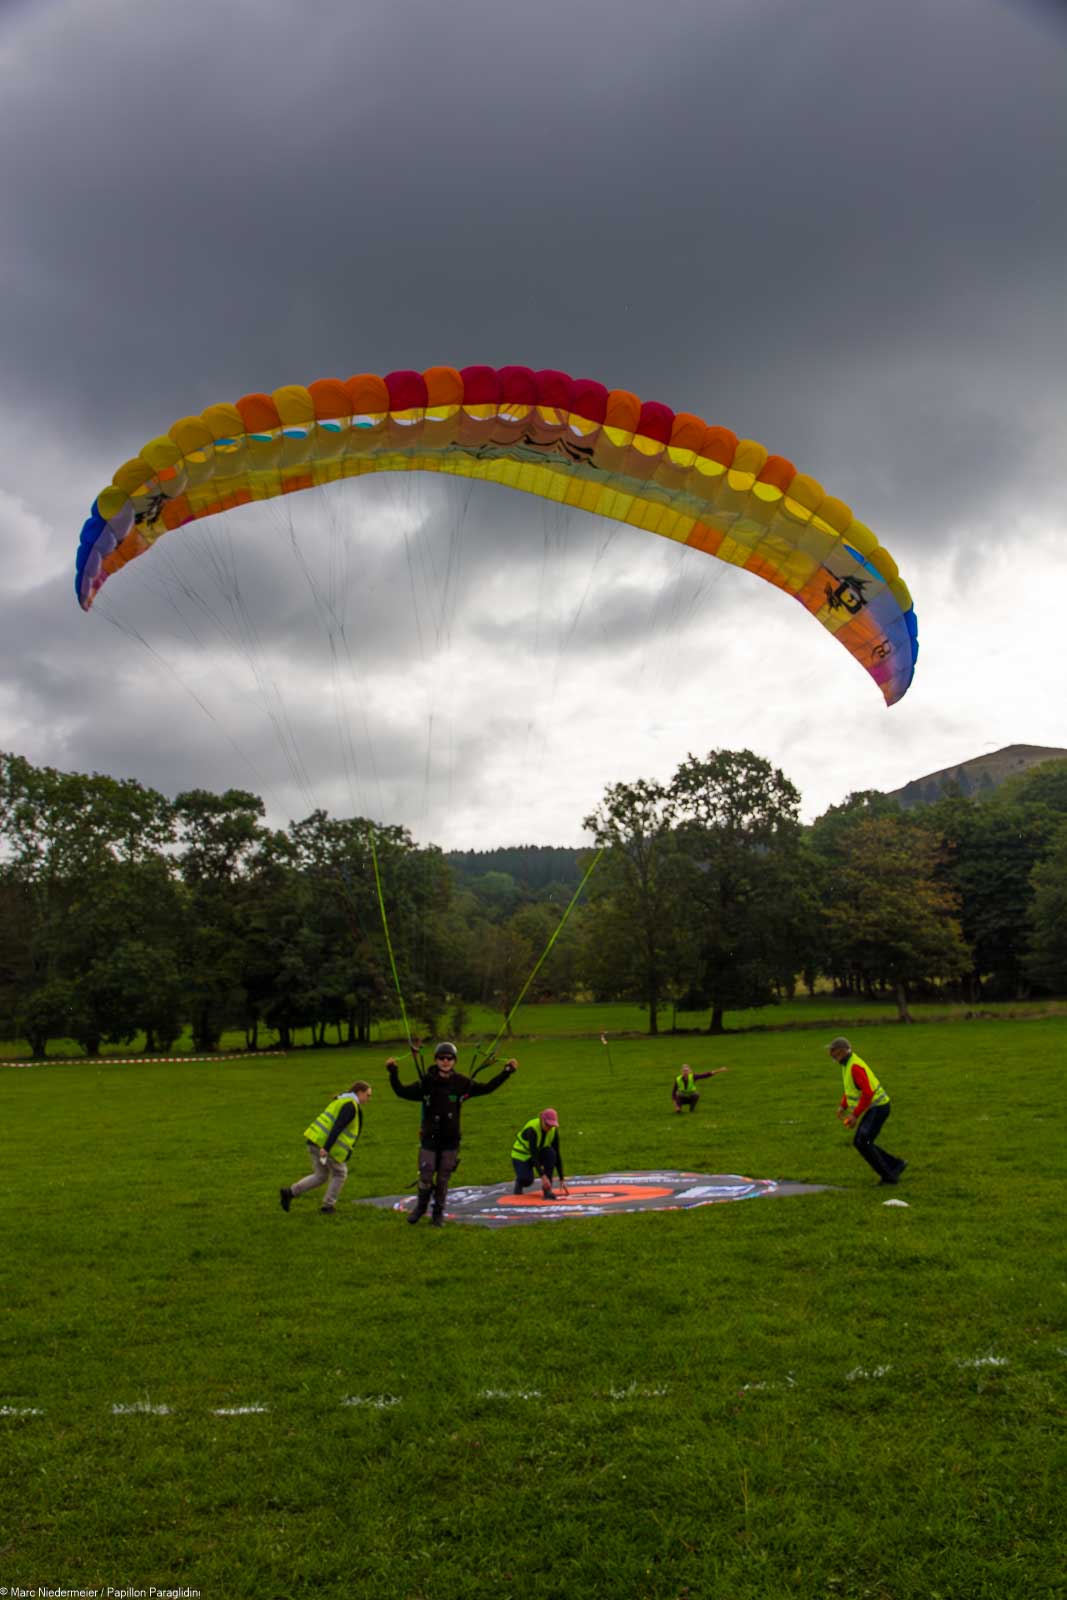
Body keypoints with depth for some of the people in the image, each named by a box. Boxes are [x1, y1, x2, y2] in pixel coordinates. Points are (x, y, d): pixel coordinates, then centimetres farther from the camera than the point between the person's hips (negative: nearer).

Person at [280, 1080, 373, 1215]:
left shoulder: (341, 1101, 19)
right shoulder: (351, 1105, -13)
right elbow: (337, 1127, -23)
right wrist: (326, 1148, -28)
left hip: (315, 1141, 9)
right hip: (326, 1144, -9)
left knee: (321, 1176, 18)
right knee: (339, 1173, 13)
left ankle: (289, 1193, 11)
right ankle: (328, 1205, 17)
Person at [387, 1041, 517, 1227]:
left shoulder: (461, 1083, -2)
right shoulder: (427, 1082, -5)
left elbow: (487, 1088, 4)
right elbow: (402, 1091, -4)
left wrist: (506, 1072, -2)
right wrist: (393, 1073, -17)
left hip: (450, 1139, 1)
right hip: (429, 1137, -1)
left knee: (443, 1179, 8)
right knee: (425, 1177, -1)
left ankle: (438, 1214, 27)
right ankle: (420, 1207, 28)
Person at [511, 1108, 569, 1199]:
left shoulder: (554, 1130, -16)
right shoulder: (532, 1129, -32)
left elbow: (557, 1155, -13)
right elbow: (533, 1155, -38)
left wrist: (561, 1180, -16)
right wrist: (543, 1176, -46)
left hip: (539, 1153, 5)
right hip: (521, 1156, -5)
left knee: (551, 1153, -28)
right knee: (527, 1181, -30)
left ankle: (547, 1189, -19)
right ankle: (519, 1181, 8)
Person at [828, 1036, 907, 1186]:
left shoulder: (855, 1066, -25)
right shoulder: (848, 1063, 8)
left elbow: (868, 1093, -30)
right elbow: (850, 1088, 22)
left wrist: (855, 1115, -27)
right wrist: (843, 1106, 11)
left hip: (878, 1108, -10)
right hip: (872, 1108, 10)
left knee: (863, 1143, -15)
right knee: (859, 1143, 9)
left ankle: (889, 1176, -2)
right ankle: (896, 1164, 17)